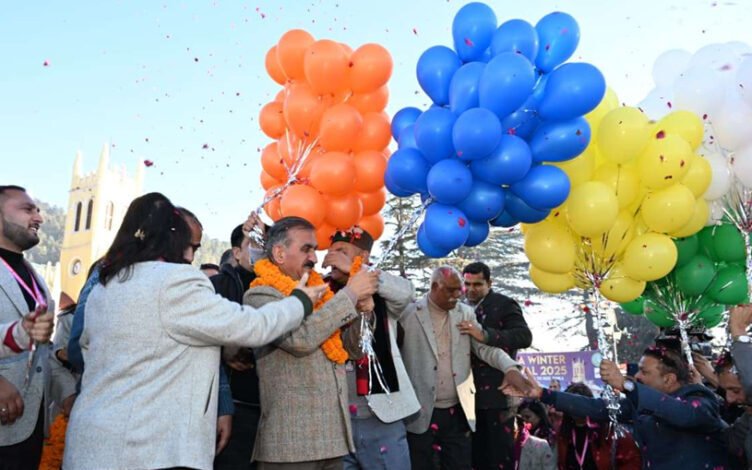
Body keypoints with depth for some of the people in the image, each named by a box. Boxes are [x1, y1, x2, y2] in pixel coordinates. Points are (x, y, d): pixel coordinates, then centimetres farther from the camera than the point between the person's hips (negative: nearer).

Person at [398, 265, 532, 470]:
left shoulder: (465, 313, 8)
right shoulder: (409, 314, -6)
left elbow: (484, 346, -1)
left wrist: (510, 368, -19)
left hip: (457, 412, 4)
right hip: (421, 413, -4)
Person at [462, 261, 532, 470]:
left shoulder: (504, 304, -5)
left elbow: (524, 336, -19)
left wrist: (485, 335, -30)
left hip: (498, 392, -5)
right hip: (471, 393, 5)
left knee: (499, 453, 1)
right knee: (476, 452, 12)